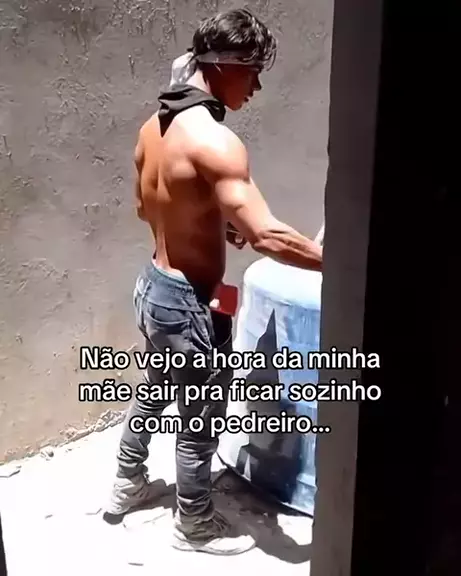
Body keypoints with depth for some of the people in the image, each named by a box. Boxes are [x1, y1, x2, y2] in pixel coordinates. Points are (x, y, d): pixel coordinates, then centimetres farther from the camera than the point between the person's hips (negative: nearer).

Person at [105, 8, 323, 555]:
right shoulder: (215, 141, -26)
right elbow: (267, 236, -31)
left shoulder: (155, 125, 3)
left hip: (153, 285, 9)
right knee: (199, 420, 12)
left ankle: (128, 484, 50)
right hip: (189, 303, -9)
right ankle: (195, 525, 35)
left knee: (154, 390, 29)